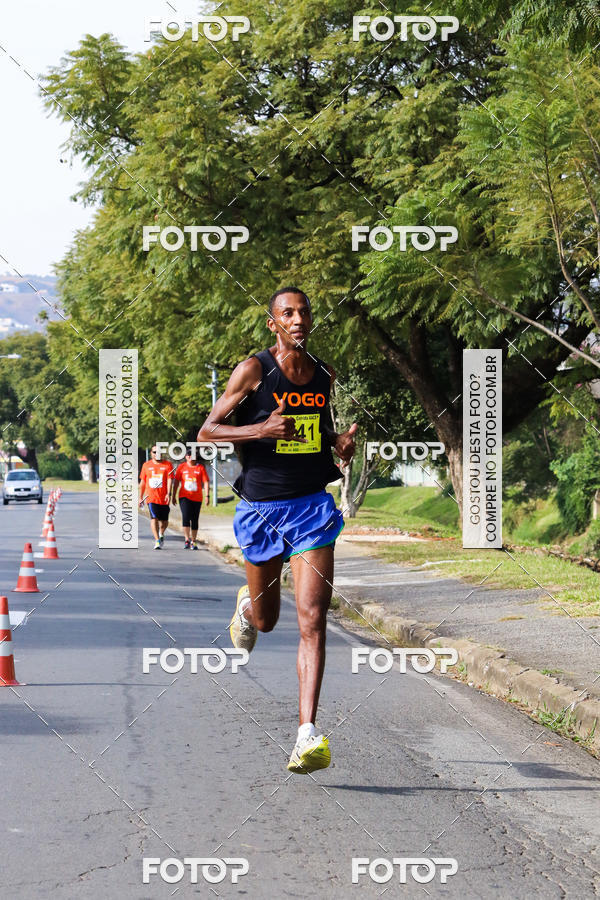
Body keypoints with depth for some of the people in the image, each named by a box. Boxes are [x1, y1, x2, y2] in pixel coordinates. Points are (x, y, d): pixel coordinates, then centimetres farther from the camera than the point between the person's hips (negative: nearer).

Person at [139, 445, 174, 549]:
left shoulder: (167, 464, 3)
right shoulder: (146, 465, 9)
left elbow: (169, 480, -7)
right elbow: (142, 482, 15)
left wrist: (168, 494, -20)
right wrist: (141, 497, 15)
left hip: (163, 498, 0)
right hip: (151, 496, 0)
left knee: (164, 521, 9)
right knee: (154, 518, -15)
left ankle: (161, 534, 39)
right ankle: (157, 541, -15)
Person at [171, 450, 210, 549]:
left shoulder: (200, 467, 2)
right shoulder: (181, 467, 5)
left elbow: (206, 482, 0)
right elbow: (176, 482, 8)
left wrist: (207, 496, -9)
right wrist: (174, 496, 6)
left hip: (197, 498, 1)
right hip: (184, 496, -1)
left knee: (194, 520, 6)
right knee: (186, 517, -16)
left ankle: (193, 542, 15)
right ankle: (187, 540, -15)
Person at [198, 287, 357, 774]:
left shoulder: (325, 374, 8)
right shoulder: (253, 370, -7)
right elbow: (207, 431, -8)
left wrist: (340, 443, 3)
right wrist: (261, 430, -23)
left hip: (313, 505, 2)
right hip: (261, 509, -2)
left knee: (313, 620, -13)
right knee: (265, 619, 15)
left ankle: (308, 736, -17)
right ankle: (245, 604, 55)